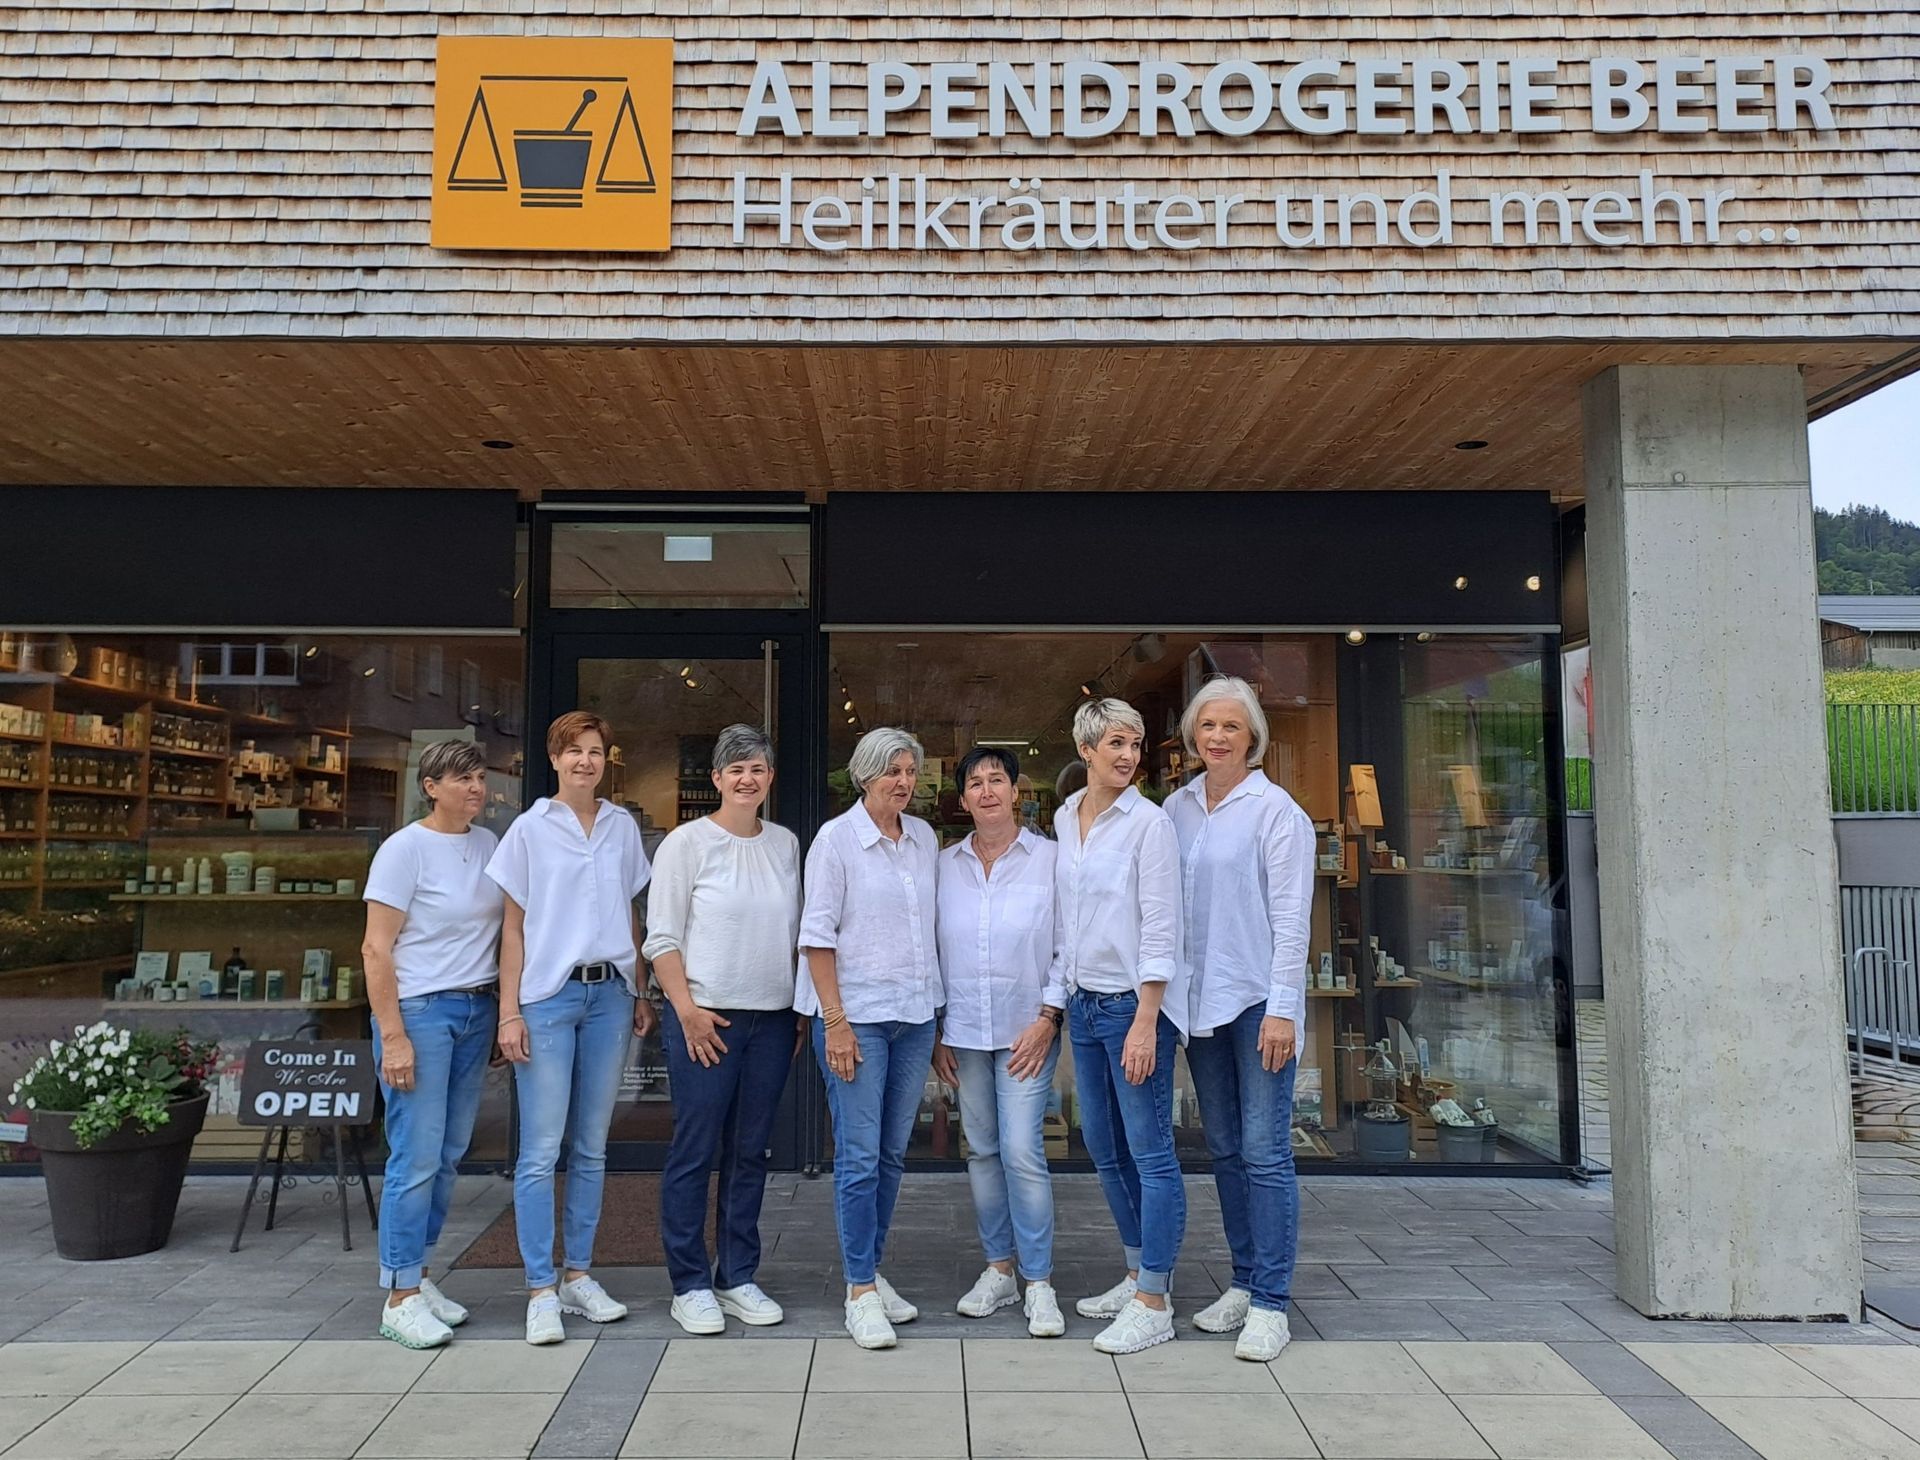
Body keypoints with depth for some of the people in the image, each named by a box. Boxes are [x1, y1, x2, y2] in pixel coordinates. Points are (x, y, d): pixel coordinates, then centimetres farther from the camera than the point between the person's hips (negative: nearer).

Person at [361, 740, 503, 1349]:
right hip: (420, 1009, -6)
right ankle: (400, 1298, 6)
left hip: (478, 1010, 6)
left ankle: (416, 1273, 24)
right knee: (417, 1156, -5)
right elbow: (376, 948, -11)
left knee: (450, 1154, 11)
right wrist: (392, 1036, -16)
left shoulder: (488, 844, 9)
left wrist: (503, 1013, 9)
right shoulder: (405, 848, -9)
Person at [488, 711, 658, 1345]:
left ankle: (578, 1275, 21)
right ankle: (541, 1290, 6)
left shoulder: (623, 828, 9)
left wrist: (641, 995, 11)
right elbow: (513, 926, 0)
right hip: (547, 996, -3)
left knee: (592, 1148, 10)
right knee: (541, 1151, -3)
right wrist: (509, 1012, -6)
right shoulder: (530, 829, 0)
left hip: (610, 994, 3)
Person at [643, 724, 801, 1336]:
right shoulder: (687, 842, -4)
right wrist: (688, 1009, -13)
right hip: (704, 1018, -4)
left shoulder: (786, 844, 9)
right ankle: (690, 1285, 13)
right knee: (695, 1152, 0)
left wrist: (801, 1006, 9)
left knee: (750, 1152, 11)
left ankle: (737, 1278, 22)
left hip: (772, 1018, 5)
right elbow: (661, 938, -6)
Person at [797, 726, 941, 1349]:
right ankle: (860, 1292, 6)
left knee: (893, 1153, 12)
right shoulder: (836, 839, -7)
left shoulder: (924, 837, 9)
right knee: (859, 1157, -3)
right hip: (856, 1014, -6)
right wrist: (835, 1022, -14)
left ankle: (872, 1273, 26)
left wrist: (936, 1003, 12)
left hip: (915, 1014, 6)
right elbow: (818, 935, -9)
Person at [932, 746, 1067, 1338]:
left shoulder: (1050, 859, -3)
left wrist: (1048, 1018, -9)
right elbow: (931, 950, 9)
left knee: (1022, 1150, -8)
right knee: (982, 1151, 10)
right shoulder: (945, 865, 6)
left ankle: (1039, 1283, 4)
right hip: (963, 1031, 4)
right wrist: (935, 1032, 6)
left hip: (1026, 1031, -3)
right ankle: (998, 1270, 22)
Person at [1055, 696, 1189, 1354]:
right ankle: (1139, 1273, 31)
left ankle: (1154, 1303, 8)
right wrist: (1065, 995, 16)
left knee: (1150, 1152, -1)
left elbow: (1160, 929, -15)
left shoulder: (1148, 822, -11)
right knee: (1104, 1149, 15)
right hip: (1084, 1002, 7)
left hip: (1136, 1002, -7)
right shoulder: (1064, 819, 9)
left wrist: (1144, 1022, -19)